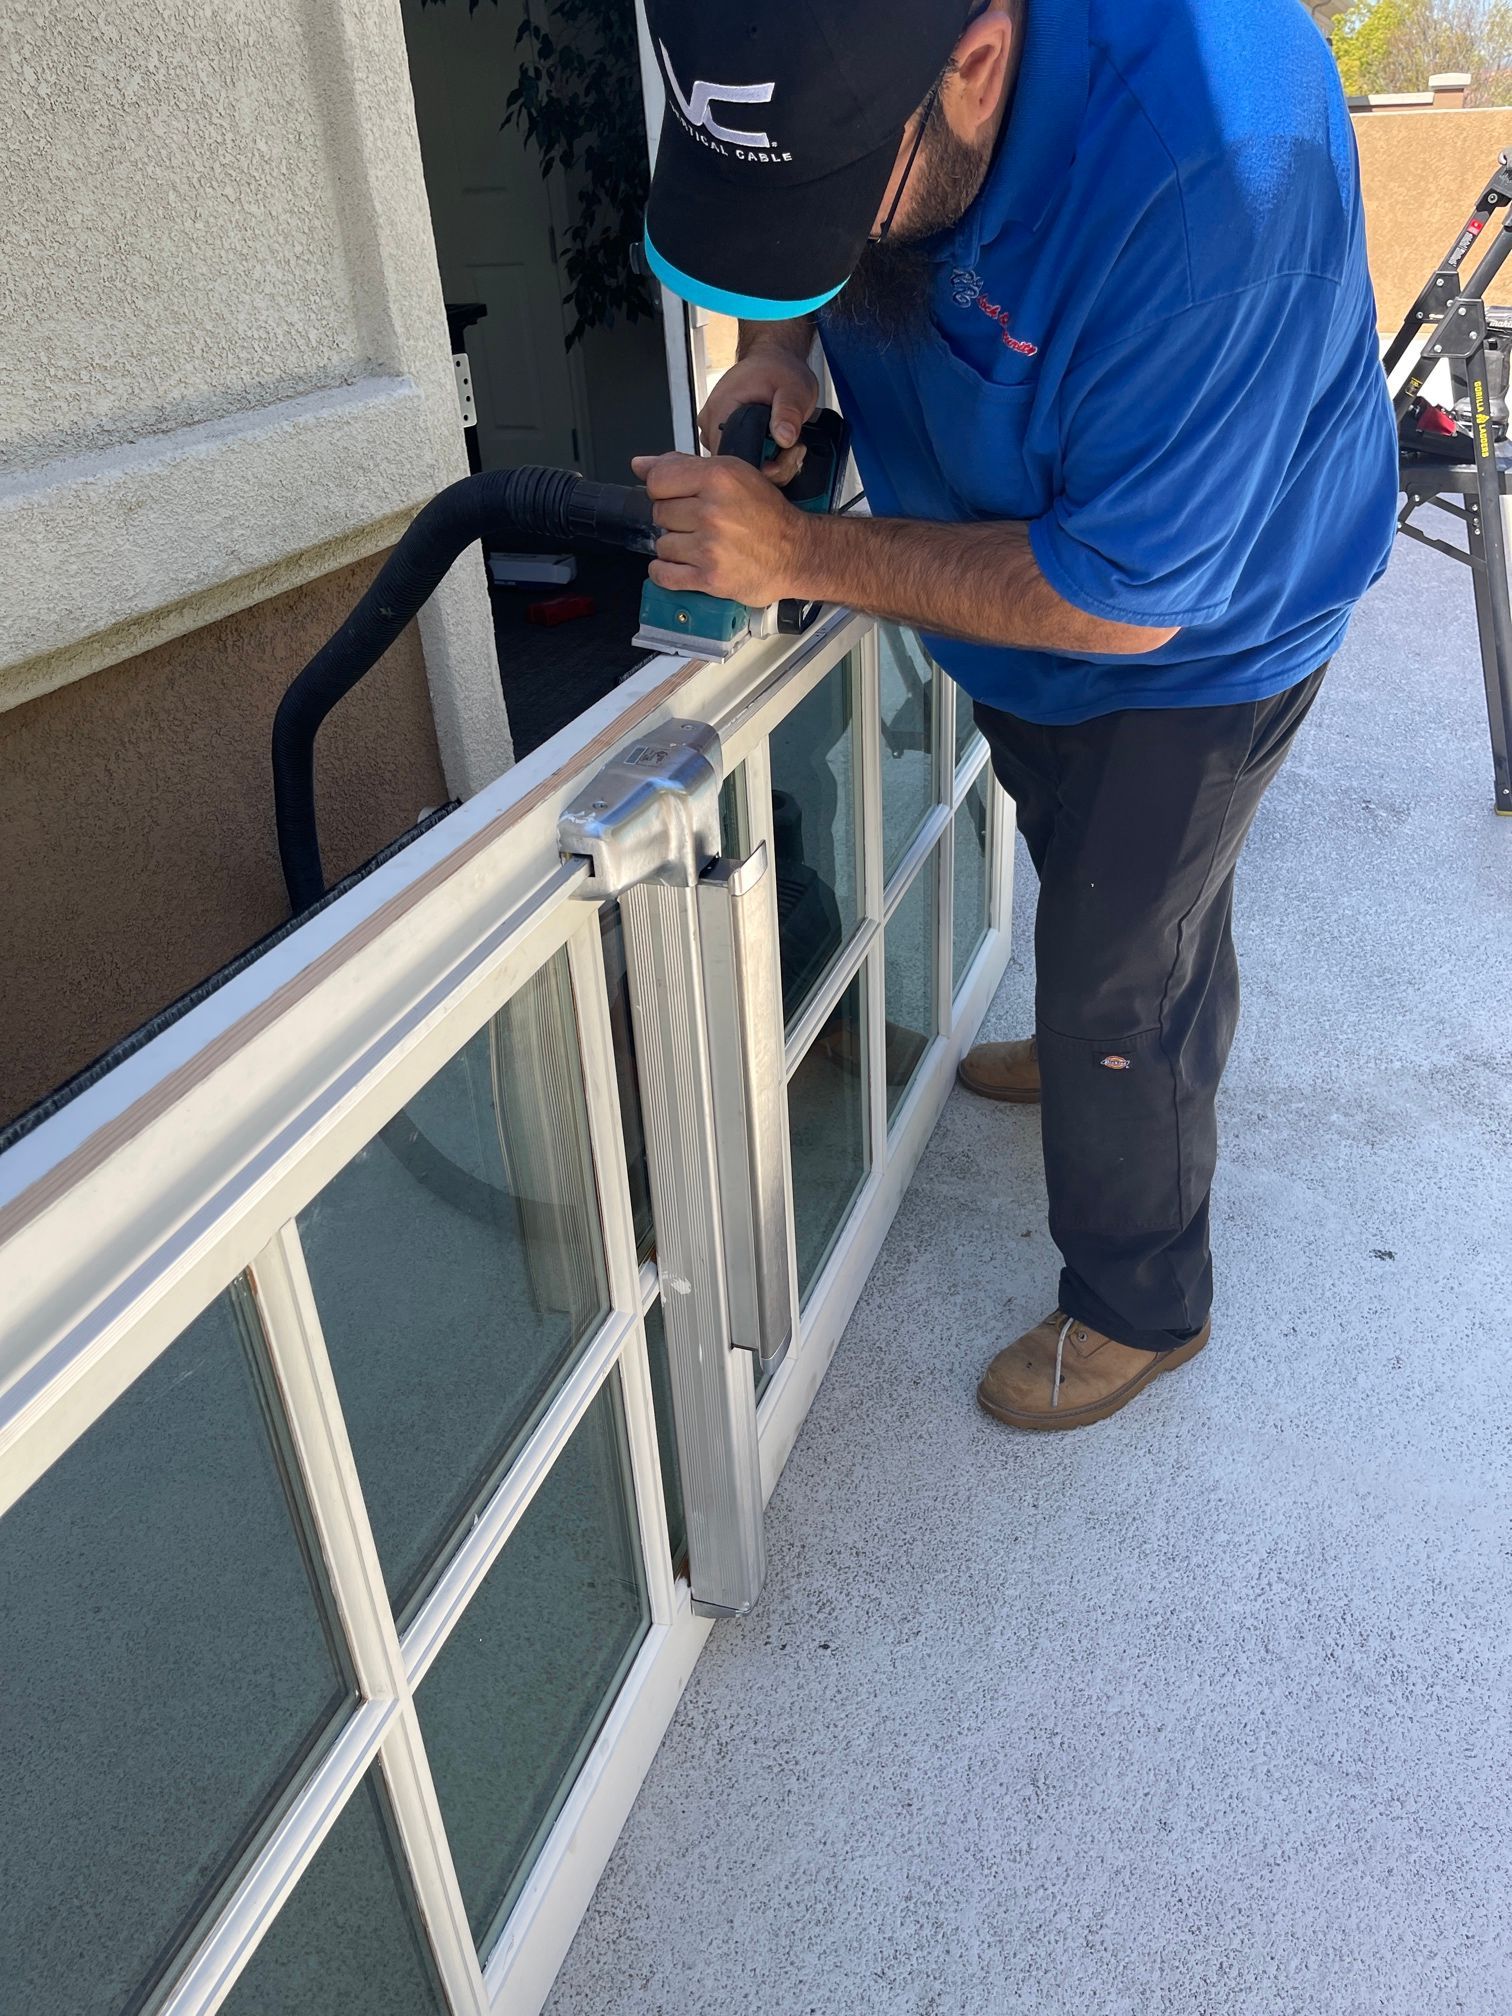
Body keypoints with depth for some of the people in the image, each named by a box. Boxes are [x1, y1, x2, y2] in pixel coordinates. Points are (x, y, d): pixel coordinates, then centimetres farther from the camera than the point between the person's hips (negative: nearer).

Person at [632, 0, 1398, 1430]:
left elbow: (1123, 597, -37)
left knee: (1120, 982, 3)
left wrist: (801, 554, -36)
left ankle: (1141, 1309, 29)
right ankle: (1098, 1054, 60)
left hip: (1198, 630, -7)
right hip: (1016, 580, 7)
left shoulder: (1208, 163, -42)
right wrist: (780, 345, -17)